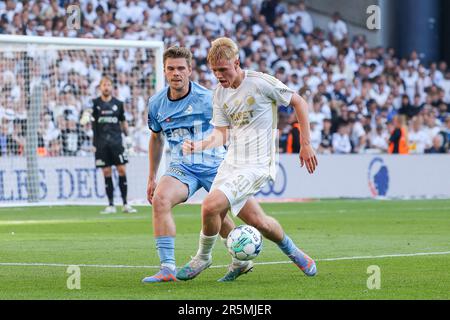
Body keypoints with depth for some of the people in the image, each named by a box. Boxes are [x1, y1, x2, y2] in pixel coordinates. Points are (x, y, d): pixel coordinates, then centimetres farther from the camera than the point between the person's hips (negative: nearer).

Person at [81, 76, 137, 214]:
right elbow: (88, 110, -21)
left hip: (116, 141, 1)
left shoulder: (118, 103, 8)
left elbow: (123, 121, 20)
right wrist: (85, 117, -42)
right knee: (107, 173, 1)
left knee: (122, 170, -5)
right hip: (101, 143, -1)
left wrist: (127, 135, 16)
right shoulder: (95, 102, 1)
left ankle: (125, 204, -1)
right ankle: (111, 205, 7)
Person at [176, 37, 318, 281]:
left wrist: (306, 145, -2)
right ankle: (290, 249, 35)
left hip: (257, 164, -7)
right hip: (231, 162, 7)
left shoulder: (261, 83, -12)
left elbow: (299, 103, -2)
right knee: (255, 221, 7)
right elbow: (221, 135, 11)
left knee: (211, 205, -21)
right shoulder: (219, 94, 7)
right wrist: (199, 146, -10)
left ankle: (203, 257, 3)